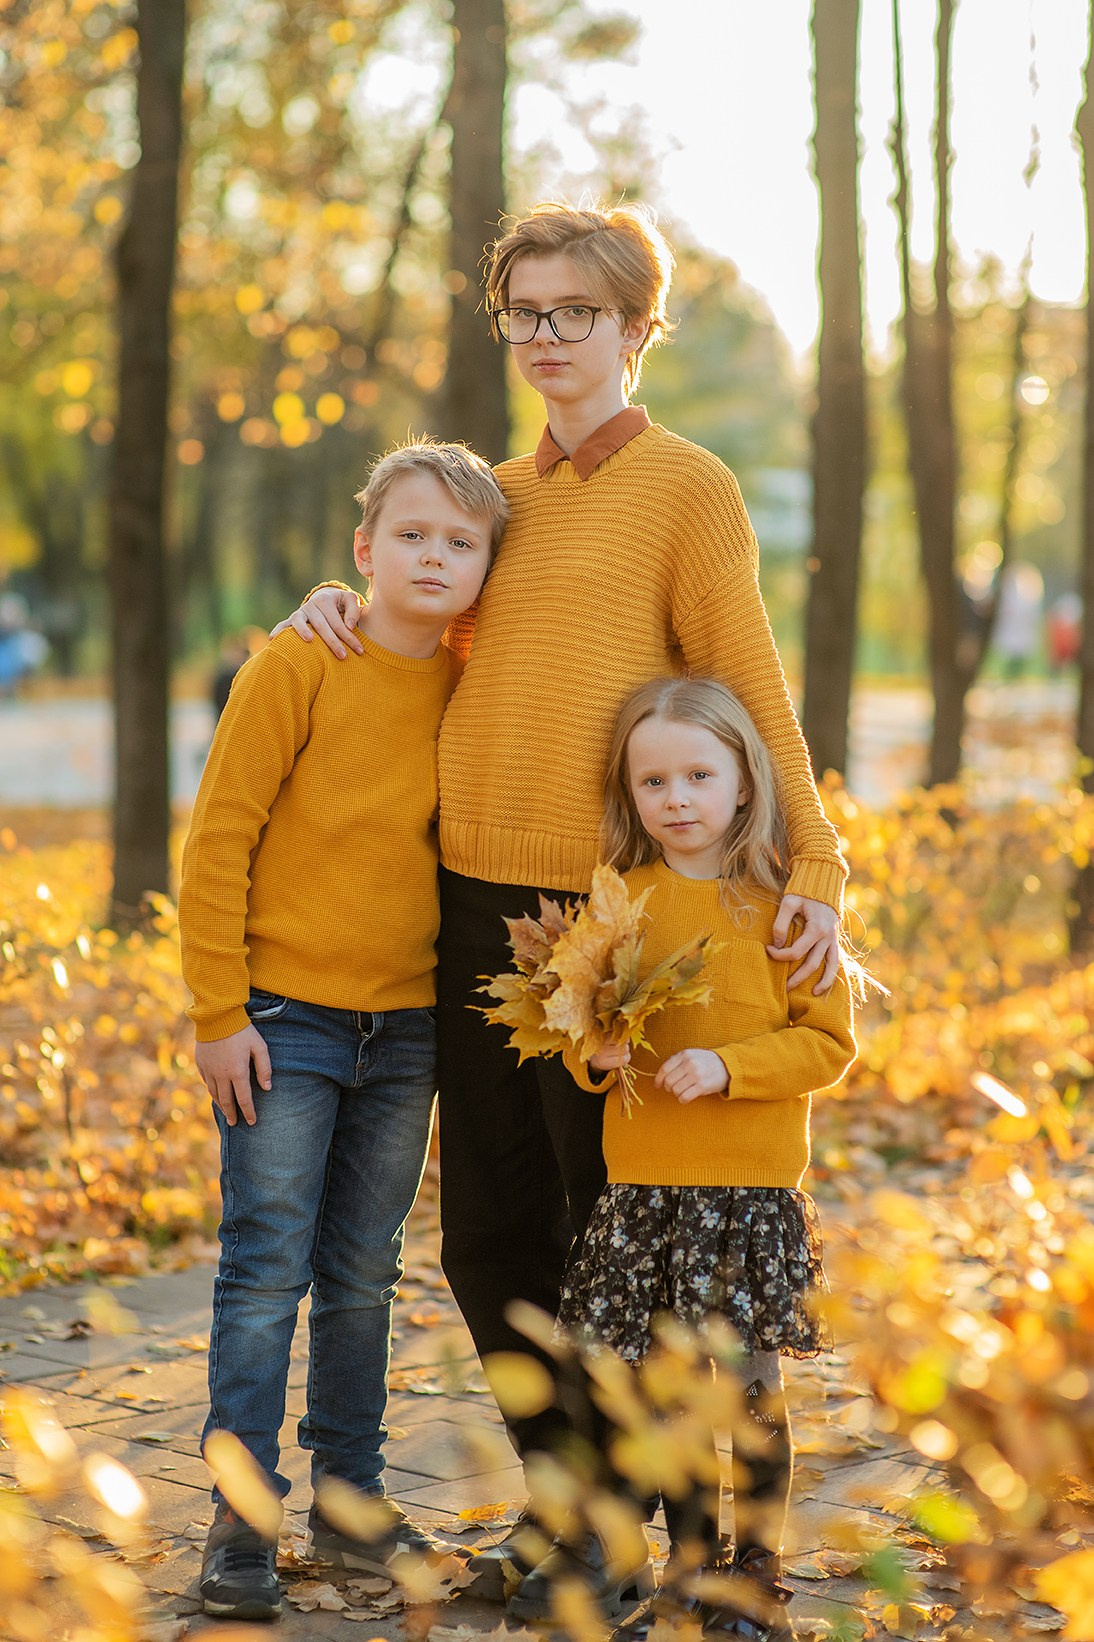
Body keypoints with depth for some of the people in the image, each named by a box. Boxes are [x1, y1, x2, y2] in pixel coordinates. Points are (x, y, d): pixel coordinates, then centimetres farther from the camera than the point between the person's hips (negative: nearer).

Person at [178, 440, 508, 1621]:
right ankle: (241, 1522, 4)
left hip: (405, 1033, 5)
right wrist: (218, 1015, -12)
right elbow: (216, 843, -10)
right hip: (284, 1021, -4)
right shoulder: (296, 667, -9)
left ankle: (351, 1502, 23)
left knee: (362, 1279, 12)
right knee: (265, 1272, -3)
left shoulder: (470, 690, 5)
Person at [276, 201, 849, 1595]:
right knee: (491, 1240, 11)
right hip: (471, 903, 6)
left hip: (608, 909, -6)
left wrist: (813, 867, -14)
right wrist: (336, 605, 7)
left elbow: (748, 692, -5)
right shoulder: (495, 498, 16)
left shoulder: (686, 488, -1)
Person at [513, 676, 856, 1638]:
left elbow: (828, 1041, -6)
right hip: (637, 1181, 4)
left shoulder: (781, 903, -6)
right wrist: (590, 1049, -6)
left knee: (750, 1380, 3)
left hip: (751, 1185, -4)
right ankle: (692, 1553, 30)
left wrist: (726, 1066, -18)